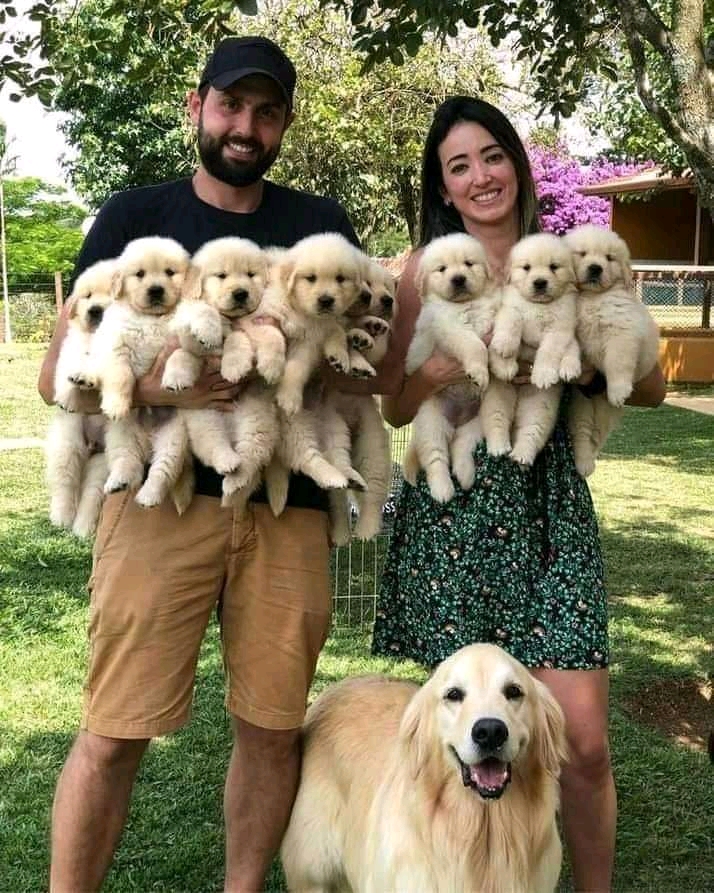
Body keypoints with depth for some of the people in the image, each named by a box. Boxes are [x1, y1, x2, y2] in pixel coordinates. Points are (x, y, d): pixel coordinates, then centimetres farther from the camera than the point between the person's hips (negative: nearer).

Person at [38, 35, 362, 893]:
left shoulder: (322, 225, 13)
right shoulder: (134, 215, 7)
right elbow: (58, 373, 3)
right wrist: (149, 384, -18)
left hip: (289, 506, 2)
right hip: (163, 493, -2)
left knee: (273, 725, 6)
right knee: (114, 730, -3)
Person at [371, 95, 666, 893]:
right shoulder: (426, 270, 4)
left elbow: (652, 389, 8)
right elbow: (395, 407, 4)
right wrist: (449, 365, -15)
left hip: (551, 506, 1)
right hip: (453, 508, 0)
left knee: (583, 741, -3)